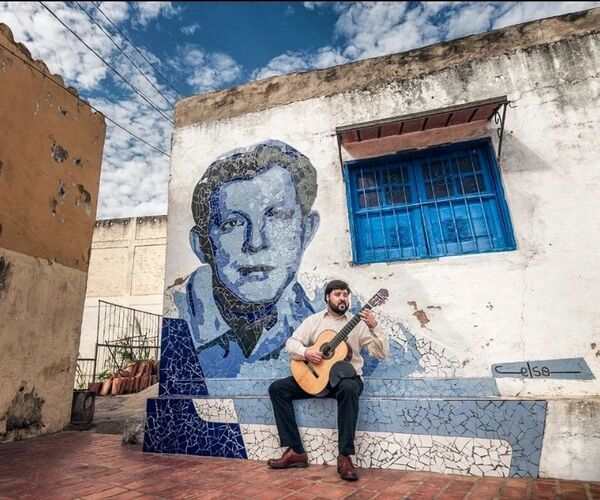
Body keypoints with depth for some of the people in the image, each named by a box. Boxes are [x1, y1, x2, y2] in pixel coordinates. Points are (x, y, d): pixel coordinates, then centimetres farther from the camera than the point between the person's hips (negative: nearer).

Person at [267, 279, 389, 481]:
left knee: (348, 389, -39)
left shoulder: (358, 322, 1)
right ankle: (296, 451, -8)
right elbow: (291, 343, 1)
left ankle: (344, 457, -27)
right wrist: (305, 352, -20)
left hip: (346, 376, -3)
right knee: (277, 388, -11)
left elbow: (382, 353, -6)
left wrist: (374, 327, -21)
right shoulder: (313, 320, 8)